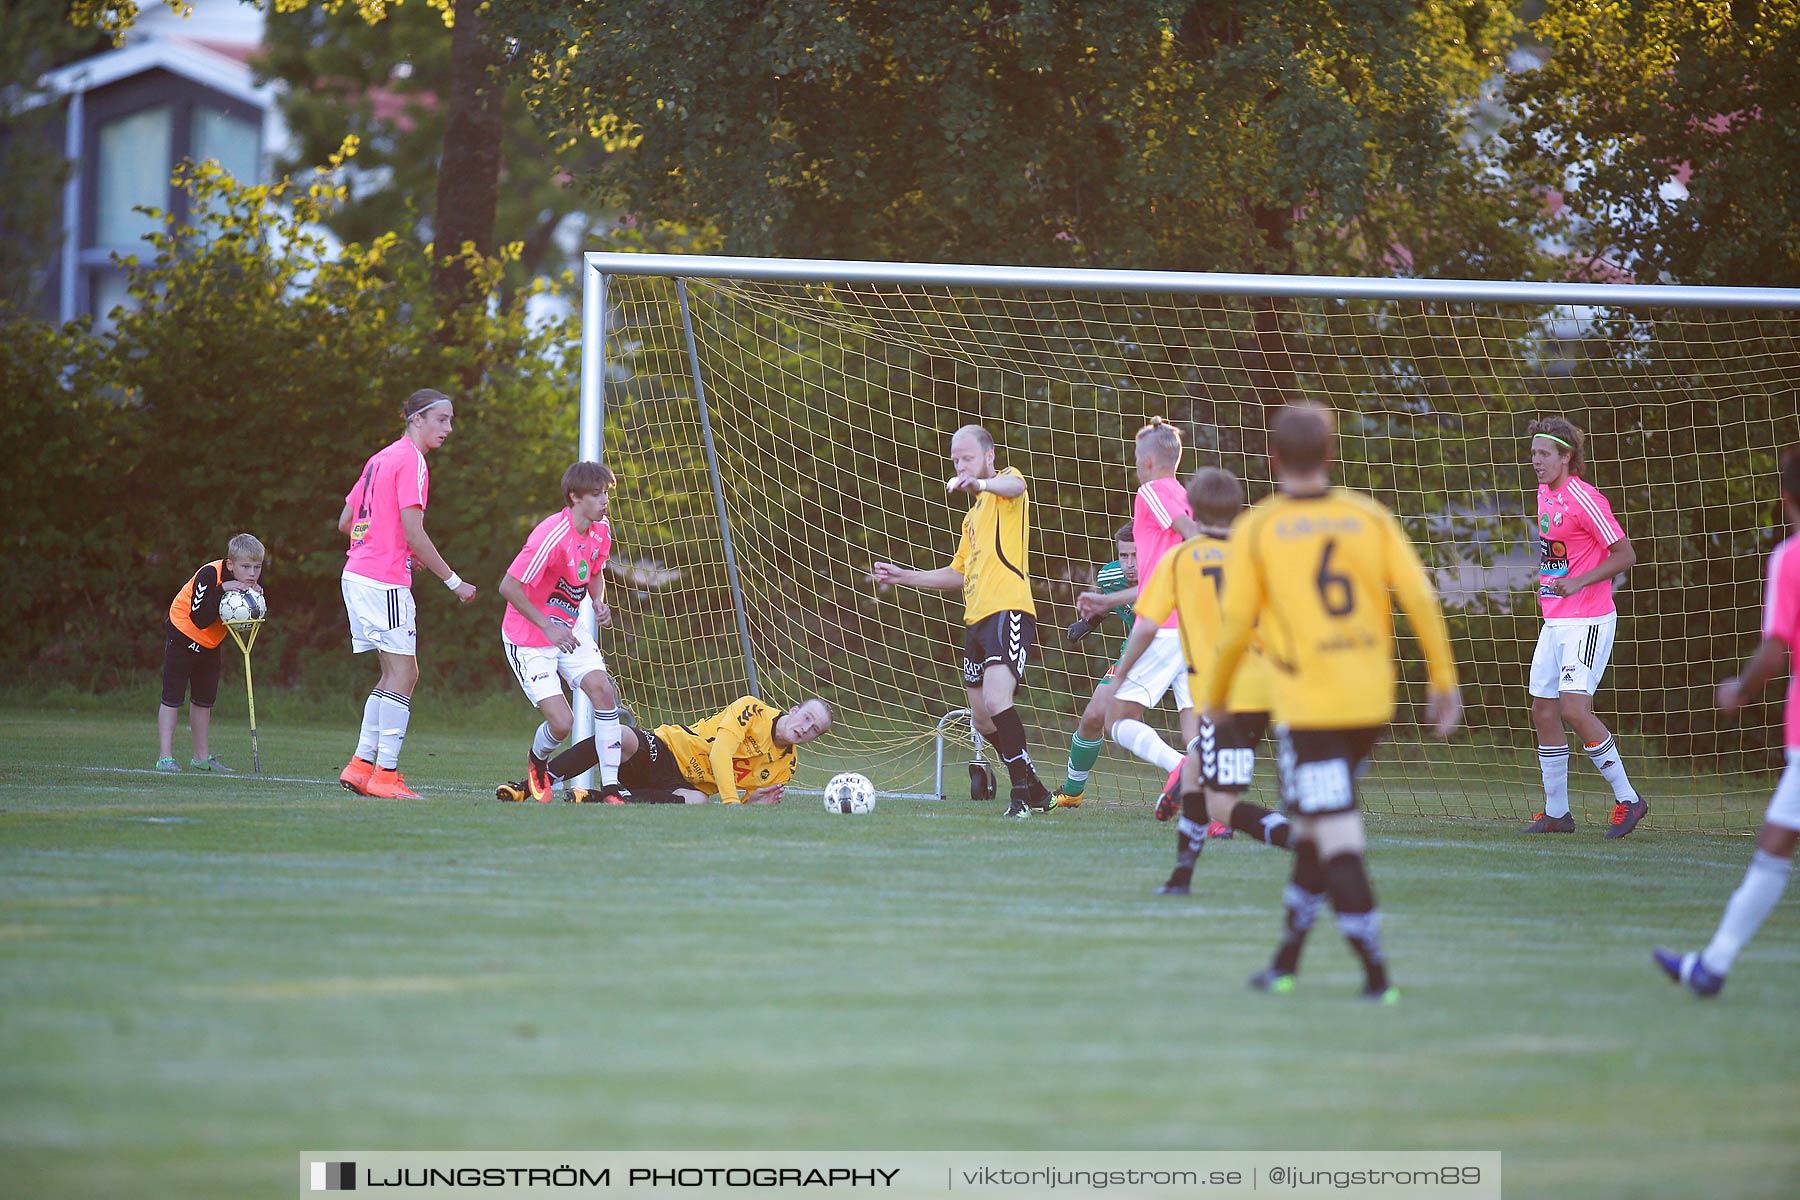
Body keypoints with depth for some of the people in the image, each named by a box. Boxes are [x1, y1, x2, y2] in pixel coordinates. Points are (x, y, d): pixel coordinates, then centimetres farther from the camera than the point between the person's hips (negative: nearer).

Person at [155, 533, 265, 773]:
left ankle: (202, 757, 22)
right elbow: (200, 620, -34)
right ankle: (165, 757, -7)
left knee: (204, 699, 13)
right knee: (173, 696, -7)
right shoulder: (209, 575, -30)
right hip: (183, 633, -7)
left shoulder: (254, 581, -11)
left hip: (210, 643, 7)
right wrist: (221, 591, -41)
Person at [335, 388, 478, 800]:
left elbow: (345, 523, 20)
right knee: (403, 674, -5)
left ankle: (362, 765, 11)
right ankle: (385, 773, -8)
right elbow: (413, 533, -17)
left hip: (357, 576, 9)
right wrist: (454, 582, -11)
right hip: (385, 581, -9)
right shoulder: (411, 461, -11)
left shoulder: (380, 458, 17)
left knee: (397, 674, 13)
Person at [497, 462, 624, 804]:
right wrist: (549, 628, -26)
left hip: (566, 631, 7)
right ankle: (537, 760, 23)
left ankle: (610, 786, -10)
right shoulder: (552, 536, -27)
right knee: (562, 722, -14)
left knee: (603, 689, -15)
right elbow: (508, 587, -25)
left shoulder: (601, 531, -2)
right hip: (527, 640, -7)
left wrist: (599, 602, -4)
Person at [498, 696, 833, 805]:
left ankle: (601, 797, -39)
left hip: (688, 785, 3)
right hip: (665, 749, -3)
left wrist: (755, 803, -12)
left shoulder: (786, 765, 9)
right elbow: (720, 753, -19)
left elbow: (741, 811, 12)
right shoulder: (752, 710, -6)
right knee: (622, 737, -36)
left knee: (696, 801, -37)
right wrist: (731, 801, -29)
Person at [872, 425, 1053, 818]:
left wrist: (979, 483, -48)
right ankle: (1036, 792, 24)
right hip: (976, 620, 10)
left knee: (996, 700, -26)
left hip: (1008, 611, -10)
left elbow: (1015, 486, -26)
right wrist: (904, 576, 26)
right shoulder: (973, 516, 28)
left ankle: (1022, 792, -22)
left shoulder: (1005, 482, 2)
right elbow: (958, 575, 35)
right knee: (983, 719, 11)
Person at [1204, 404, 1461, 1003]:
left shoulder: (1255, 530, -4)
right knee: (1313, 825, 19)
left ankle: (1376, 974, -9)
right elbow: (1420, 598, -3)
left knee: (1339, 840, -4)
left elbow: (1236, 625, -5)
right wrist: (1443, 680, 5)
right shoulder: (1369, 516, 3)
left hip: (1306, 703, -4)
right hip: (1370, 700, 4)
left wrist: (1215, 696, 10)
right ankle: (1286, 962, 25)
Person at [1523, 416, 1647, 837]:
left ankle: (1627, 799, -6)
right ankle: (1556, 812, 17)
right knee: (1543, 710, 8)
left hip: (1588, 620, -9)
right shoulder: (1545, 494, 11)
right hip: (1554, 620, 9)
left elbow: (1625, 555, -15)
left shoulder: (1584, 499, -15)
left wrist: (1578, 582, -23)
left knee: (1575, 709, -17)